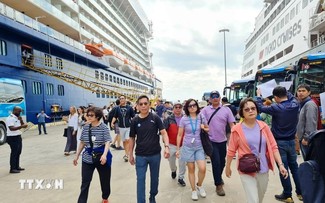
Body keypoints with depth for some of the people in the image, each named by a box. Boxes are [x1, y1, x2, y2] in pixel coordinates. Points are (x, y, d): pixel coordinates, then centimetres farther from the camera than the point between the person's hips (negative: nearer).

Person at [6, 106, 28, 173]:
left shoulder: (17, 118, 12)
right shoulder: (10, 118, -16)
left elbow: (22, 125, 14)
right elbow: (11, 128, -26)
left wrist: (21, 120, -3)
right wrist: (21, 126, -34)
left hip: (18, 137, 9)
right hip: (12, 138, -9)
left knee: (18, 152, 14)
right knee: (14, 153, -5)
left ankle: (17, 166, 25)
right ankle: (12, 169, 2)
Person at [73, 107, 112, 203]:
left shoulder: (104, 127, -10)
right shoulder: (85, 127, 2)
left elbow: (107, 142, -16)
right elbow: (82, 143, 11)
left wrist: (104, 155, -31)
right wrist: (77, 155, 12)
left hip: (101, 157, -2)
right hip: (87, 158, 2)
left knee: (105, 180, 15)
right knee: (85, 183, 1)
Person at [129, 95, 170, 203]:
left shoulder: (155, 118, -6)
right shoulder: (134, 121, -2)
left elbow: (163, 133, -9)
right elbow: (132, 138, 6)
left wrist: (166, 146, -24)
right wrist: (130, 154, 5)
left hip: (155, 154, 0)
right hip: (140, 155, 0)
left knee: (155, 178, 17)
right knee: (140, 180, 3)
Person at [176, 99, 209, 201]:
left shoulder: (201, 117, -3)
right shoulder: (184, 119, -7)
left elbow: (208, 129, 13)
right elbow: (179, 135, -1)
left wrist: (204, 128, -11)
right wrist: (178, 149, -1)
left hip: (199, 147, 1)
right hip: (188, 147, -1)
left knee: (203, 168, -9)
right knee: (191, 169, 8)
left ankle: (199, 185, 21)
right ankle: (194, 190, 27)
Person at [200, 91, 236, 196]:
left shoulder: (226, 110, -1)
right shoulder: (205, 110, -4)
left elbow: (232, 125, 0)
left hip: (222, 140, 3)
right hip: (211, 141, -3)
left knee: (222, 162, 17)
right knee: (216, 162, -2)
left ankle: (219, 177, 44)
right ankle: (218, 185, 14)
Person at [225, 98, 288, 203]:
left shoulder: (264, 126, -2)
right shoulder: (237, 129, -11)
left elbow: (273, 147, 2)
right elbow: (231, 151, -3)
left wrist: (280, 164, -6)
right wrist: (228, 167, 5)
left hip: (263, 170, 4)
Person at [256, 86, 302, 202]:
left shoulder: (276, 108, -19)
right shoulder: (295, 105, -5)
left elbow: (261, 108, -4)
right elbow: (291, 97, 19)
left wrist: (258, 96, 10)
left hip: (279, 142, -5)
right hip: (291, 141, 5)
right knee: (294, 167, 17)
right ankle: (301, 193, 27)